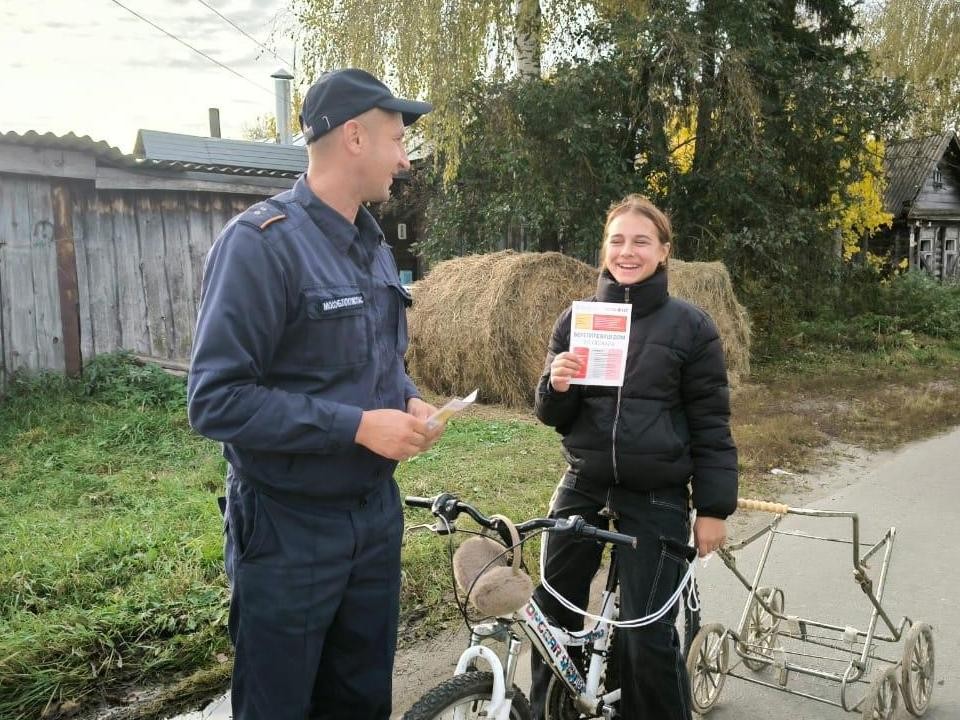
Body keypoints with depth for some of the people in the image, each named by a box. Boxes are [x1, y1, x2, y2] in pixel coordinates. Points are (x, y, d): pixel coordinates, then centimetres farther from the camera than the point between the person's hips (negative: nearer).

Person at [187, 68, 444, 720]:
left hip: (378, 513, 7)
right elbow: (216, 399, -22)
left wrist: (411, 403, -3)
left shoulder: (375, 246, 8)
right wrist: (355, 425, -24)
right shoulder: (262, 241, -18)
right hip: (289, 529, -7)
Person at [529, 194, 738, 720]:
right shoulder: (576, 319, 4)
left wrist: (714, 508, -5)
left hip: (656, 498, -3)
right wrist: (557, 387, -17)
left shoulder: (690, 326, -4)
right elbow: (552, 415, 5)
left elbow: (711, 425, -3)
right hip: (582, 487, 4)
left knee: (647, 635, -2)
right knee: (551, 616, 13)